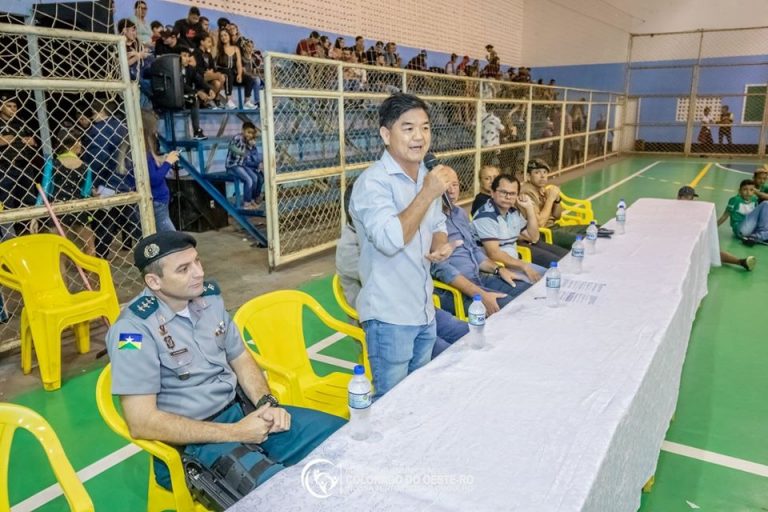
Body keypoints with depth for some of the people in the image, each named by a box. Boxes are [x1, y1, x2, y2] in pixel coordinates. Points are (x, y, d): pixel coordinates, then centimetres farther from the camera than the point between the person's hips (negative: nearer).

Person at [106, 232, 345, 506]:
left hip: (240, 409, 7)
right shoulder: (134, 328, -18)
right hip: (190, 439, -7)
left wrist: (267, 402, -8)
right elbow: (142, 422, -21)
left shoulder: (208, 296, 2)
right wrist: (235, 433, -22)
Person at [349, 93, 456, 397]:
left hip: (424, 309, 8)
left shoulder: (426, 177, 7)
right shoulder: (373, 181, -18)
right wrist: (428, 194, -27)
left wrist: (441, 244, -4)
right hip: (390, 316, -7)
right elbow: (389, 240, -30)